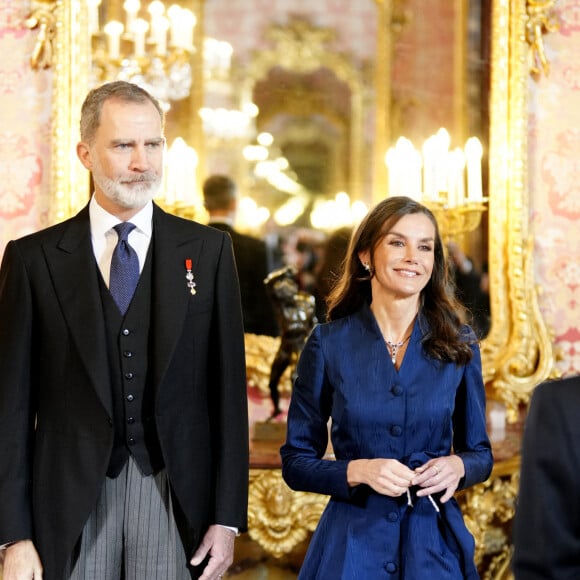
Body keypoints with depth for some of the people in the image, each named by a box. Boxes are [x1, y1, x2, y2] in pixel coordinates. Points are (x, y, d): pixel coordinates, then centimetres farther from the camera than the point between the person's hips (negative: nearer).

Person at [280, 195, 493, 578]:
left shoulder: (459, 346, 1)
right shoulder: (328, 344, -4)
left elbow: (480, 452, 9)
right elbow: (296, 462, 0)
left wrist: (457, 467, -13)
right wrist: (358, 471, -17)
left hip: (435, 545, 1)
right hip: (352, 545, -1)